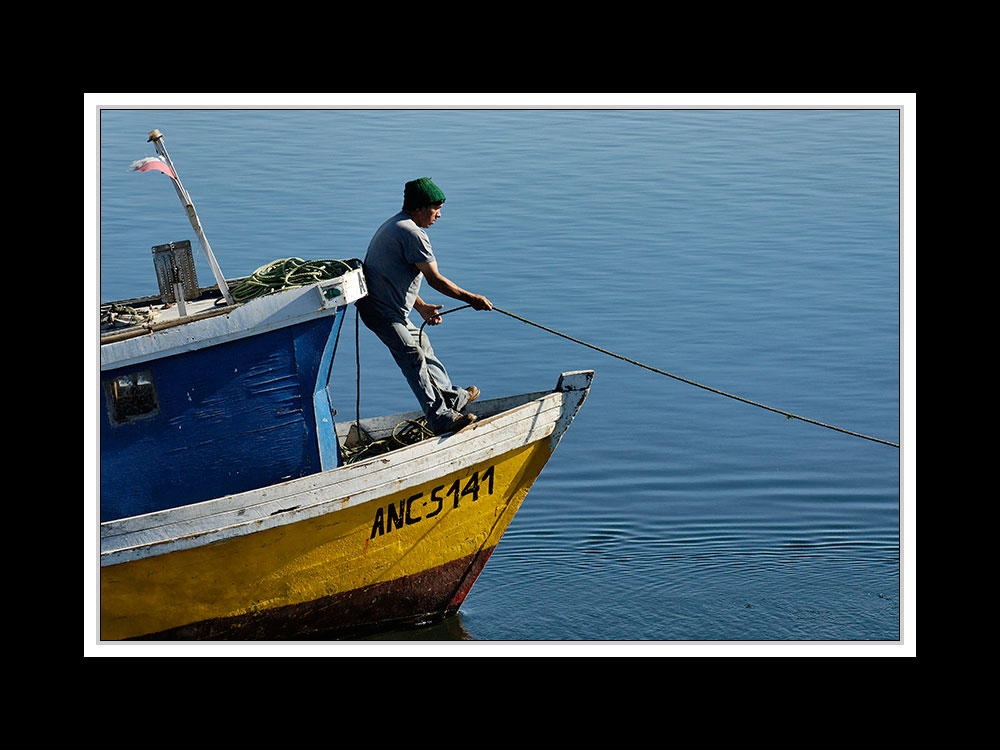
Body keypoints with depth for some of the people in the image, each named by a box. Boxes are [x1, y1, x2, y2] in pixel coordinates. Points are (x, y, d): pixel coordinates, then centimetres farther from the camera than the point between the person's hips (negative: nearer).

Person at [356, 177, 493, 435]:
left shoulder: (394, 225, 19)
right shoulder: (413, 233, -17)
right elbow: (435, 279, -16)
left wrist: (422, 307, 19)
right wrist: (471, 298, -8)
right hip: (385, 312, -11)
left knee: (421, 344, 22)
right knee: (413, 358, -14)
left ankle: (452, 397, 35)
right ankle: (440, 418, -18)